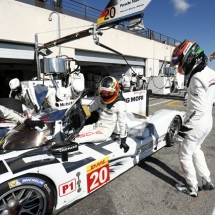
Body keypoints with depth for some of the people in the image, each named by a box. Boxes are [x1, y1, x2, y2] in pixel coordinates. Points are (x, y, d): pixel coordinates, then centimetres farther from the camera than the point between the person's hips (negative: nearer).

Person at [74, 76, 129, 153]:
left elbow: (123, 123, -15)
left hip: (105, 131, -6)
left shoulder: (120, 104, -17)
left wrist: (123, 140, -12)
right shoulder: (100, 98, 1)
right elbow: (90, 108, 14)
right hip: (96, 126, 7)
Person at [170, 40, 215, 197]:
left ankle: (192, 188, 26)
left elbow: (198, 110, -27)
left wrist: (184, 129, -23)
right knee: (195, 150, 27)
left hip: (196, 124, -9)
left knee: (184, 155, 10)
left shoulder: (197, 78, -25)